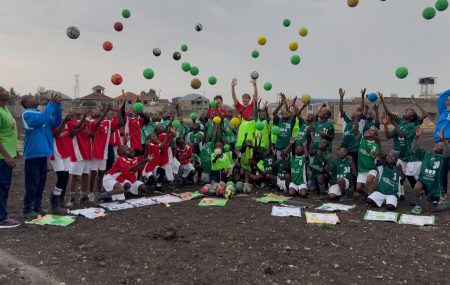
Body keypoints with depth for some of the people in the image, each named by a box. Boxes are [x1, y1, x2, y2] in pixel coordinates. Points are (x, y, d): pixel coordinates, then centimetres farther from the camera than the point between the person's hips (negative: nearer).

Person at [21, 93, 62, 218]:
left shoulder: (41, 113, 14)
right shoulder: (27, 114, -10)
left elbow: (56, 122, 6)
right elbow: (42, 119, -27)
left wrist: (57, 105, -4)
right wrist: (51, 104, -21)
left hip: (42, 153, 8)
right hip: (33, 153, -8)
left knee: (41, 180, 13)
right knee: (32, 182, -5)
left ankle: (37, 206, 24)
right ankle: (27, 209, 2)